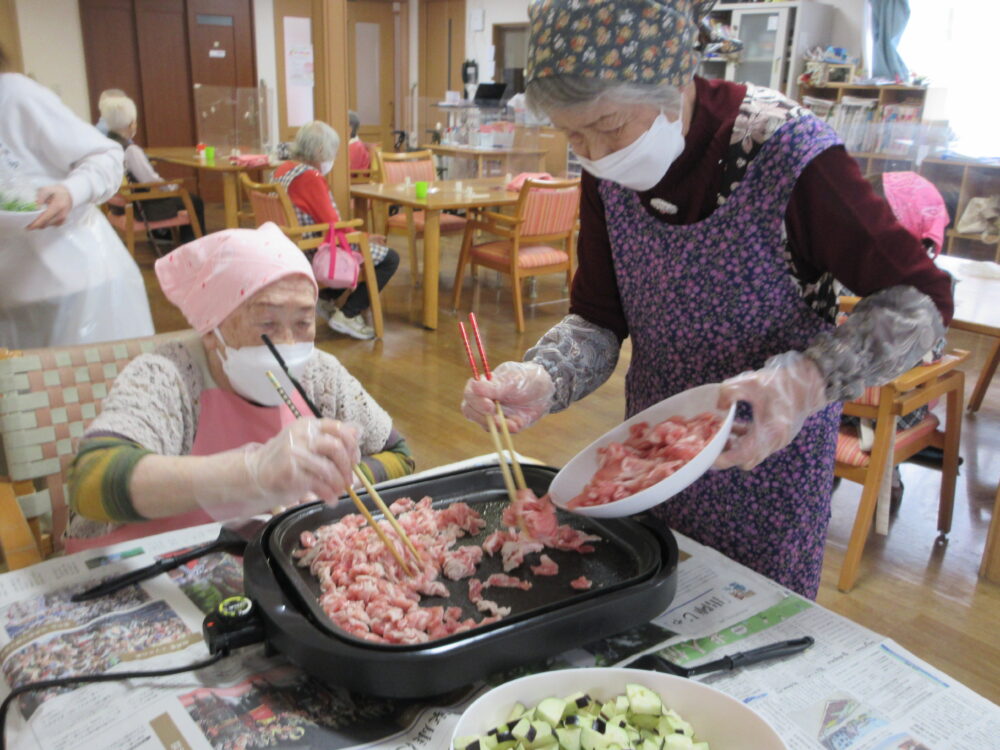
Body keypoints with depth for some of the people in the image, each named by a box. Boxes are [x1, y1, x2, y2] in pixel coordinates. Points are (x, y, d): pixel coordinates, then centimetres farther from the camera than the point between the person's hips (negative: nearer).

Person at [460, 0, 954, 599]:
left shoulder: (784, 152, -25)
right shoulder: (608, 171, -9)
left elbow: (922, 298, -18)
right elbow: (598, 319, -5)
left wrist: (806, 383, -34)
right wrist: (543, 381, -26)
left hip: (764, 458, -4)